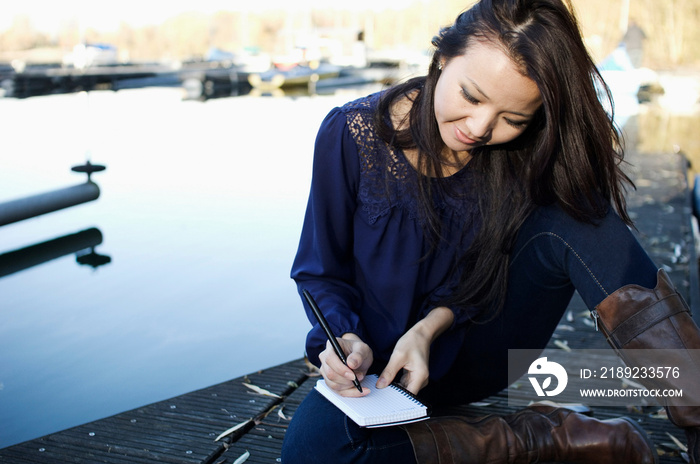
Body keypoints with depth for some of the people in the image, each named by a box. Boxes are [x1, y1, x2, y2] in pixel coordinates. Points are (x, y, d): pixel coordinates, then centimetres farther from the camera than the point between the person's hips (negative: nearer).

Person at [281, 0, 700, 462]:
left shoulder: (525, 156, -11)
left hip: (483, 351, 1)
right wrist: (342, 336, -25)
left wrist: (430, 328, -21)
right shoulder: (352, 134, -15)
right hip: (385, 360, 0)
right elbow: (320, 268, -5)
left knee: (571, 216, -25)